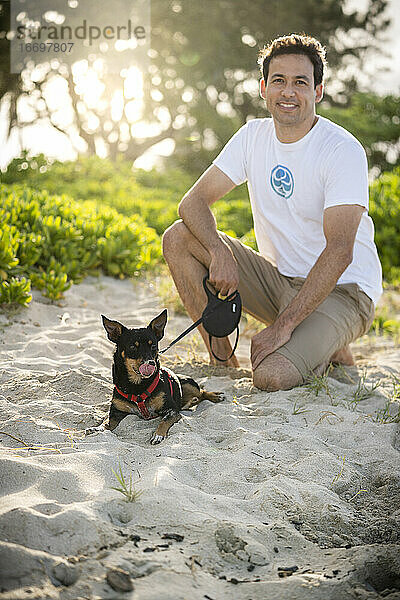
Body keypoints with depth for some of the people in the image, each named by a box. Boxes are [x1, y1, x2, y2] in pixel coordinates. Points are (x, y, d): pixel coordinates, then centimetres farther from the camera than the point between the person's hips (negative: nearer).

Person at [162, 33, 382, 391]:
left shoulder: (344, 151, -17)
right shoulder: (254, 136, 1)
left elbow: (339, 253, -25)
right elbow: (194, 202, -4)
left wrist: (283, 325, -31)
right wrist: (220, 250, -26)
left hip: (340, 291, -6)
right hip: (278, 280, 6)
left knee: (271, 378, -31)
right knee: (178, 239, -10)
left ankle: (331, 352, 3)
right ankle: (221, 354, -2)